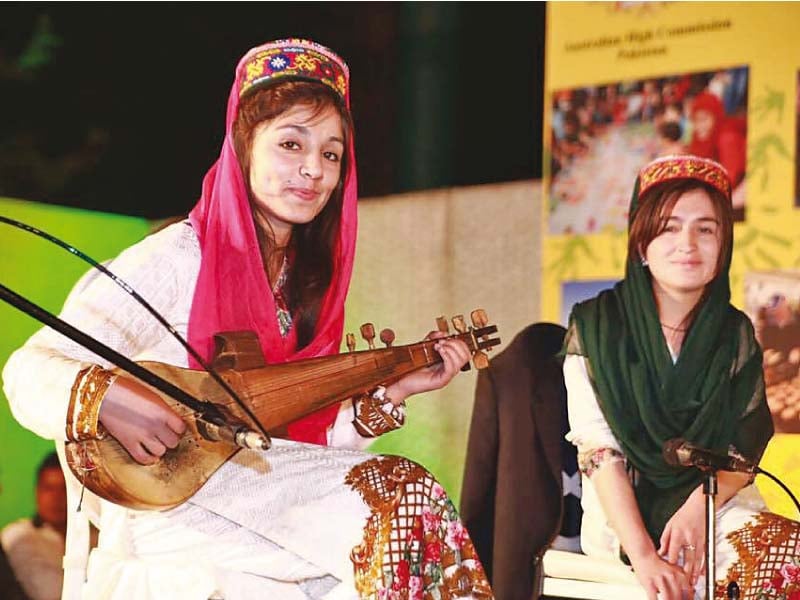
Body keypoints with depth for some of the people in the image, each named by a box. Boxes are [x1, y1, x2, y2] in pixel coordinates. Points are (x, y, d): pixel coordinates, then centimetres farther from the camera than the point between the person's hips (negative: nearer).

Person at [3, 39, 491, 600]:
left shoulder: (307, 280, 11)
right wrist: (106, 398, -33)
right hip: (167, 511, -7)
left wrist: (395, 391, 4)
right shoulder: (177, 258, -10)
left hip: (263, 491, 7)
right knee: (405, 499, -21)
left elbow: (298, 434, 12)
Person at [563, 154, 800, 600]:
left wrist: (699, 507, -17)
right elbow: (598, 449, -10)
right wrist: (642, 555, -22)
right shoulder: (595, 328, -2)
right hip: (624, 517, -4)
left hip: (717, 507, 4)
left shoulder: (736, 335, 9)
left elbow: (746, 448, 5)